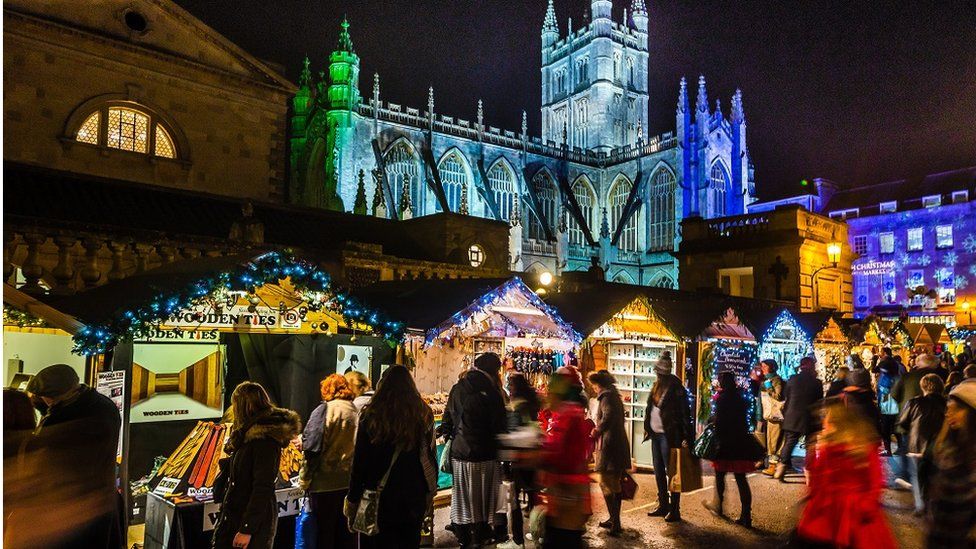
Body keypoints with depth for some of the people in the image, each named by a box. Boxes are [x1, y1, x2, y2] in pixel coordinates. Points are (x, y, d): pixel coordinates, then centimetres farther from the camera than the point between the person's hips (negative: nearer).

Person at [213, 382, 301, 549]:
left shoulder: (265, 439, -20)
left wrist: (247, 529, -22)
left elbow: (263, 488, -23)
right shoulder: (249, 433, 9)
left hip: (255, 520, -9)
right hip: (234, 515, 9)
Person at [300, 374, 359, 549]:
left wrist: (304, 480, -3)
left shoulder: (324, 410, -10)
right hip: (351, 482, 5)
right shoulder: (357, 411, 6)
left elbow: (312, 448, -13)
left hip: (325, 483, -5)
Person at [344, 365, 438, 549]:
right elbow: (431, 457, 5)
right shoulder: (424, 415, -3)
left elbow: (360, 461, -8)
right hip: (414, 497, 3)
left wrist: (352, 499, 0)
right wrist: (429, 491, 17)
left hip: (379, 498, -2)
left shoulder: (371, 416, -10)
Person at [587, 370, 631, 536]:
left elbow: (608, 416, -25)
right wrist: (600, 429, 16)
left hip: (609, 444, -10)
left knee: (606, 483, -6)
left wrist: (597, 430, -10)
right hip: (620, 443, 10)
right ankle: (614, 520, 24)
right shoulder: (615, 395, 17)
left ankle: (615, 522, -8)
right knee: (615, 483, 16)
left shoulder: (606, 396, -11)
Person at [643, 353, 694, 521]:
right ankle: (663, 505, 27)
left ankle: (674, 510, 7)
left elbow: (685, 414, -16)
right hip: (656, 434, 8)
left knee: (671, 472, -1)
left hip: (669, 436, -8)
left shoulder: (676, 389, -14)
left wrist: (687, 438, -20)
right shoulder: (656, 386, 9)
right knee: (658, 472, 15)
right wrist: (647, 428, 13)